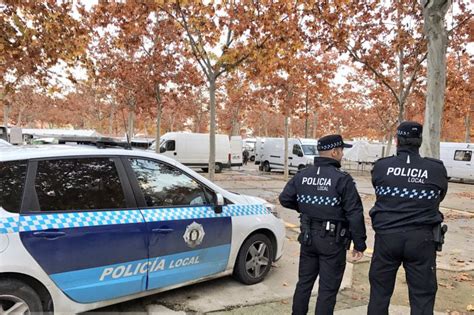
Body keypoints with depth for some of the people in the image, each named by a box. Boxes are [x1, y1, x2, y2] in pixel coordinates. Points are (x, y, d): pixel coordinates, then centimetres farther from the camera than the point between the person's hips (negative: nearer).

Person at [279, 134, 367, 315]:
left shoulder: (302, 175, 2)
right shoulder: (342, 179, -15)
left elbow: (285, 199, 8)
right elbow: (354, 214, -15)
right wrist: (359, 244, -7)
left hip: (308, 236, 6)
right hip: (332, 240, -5)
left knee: (304, 282, 18)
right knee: (328, 289, 5)